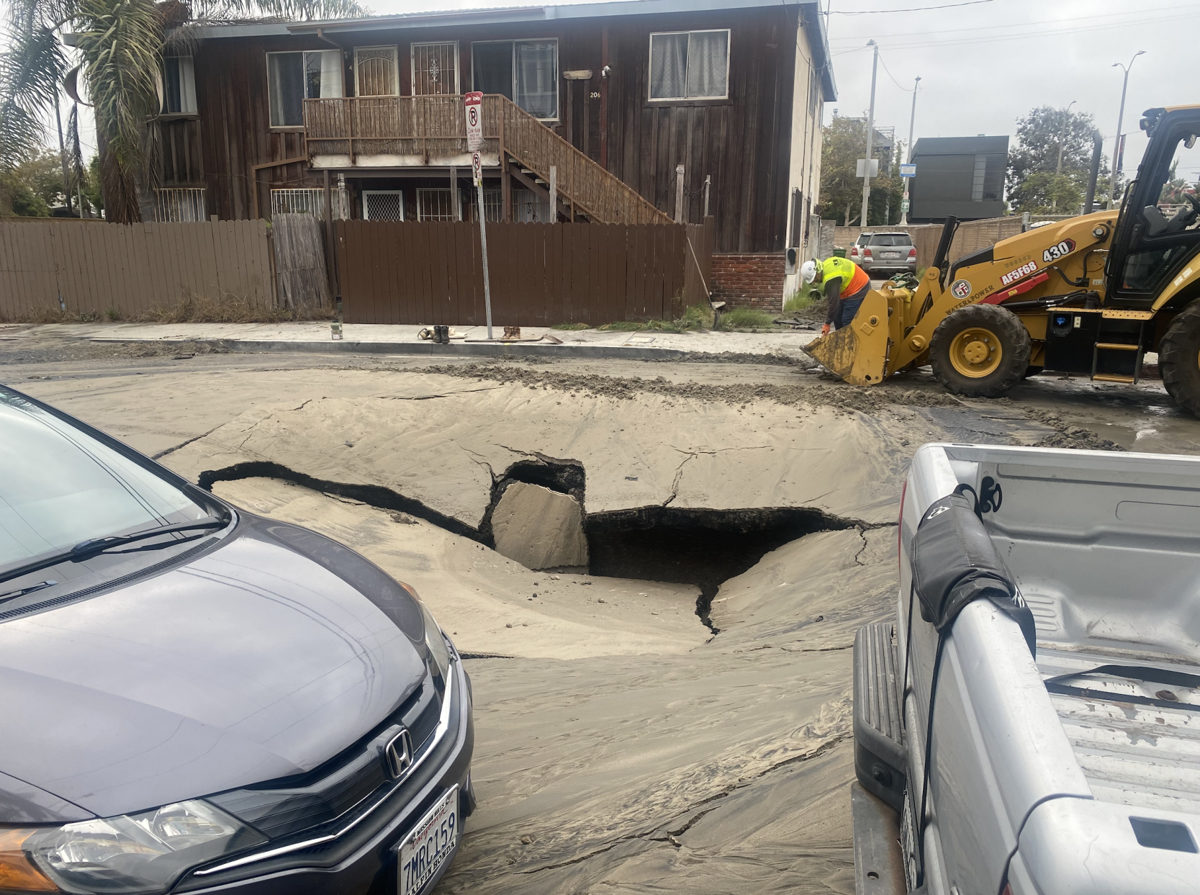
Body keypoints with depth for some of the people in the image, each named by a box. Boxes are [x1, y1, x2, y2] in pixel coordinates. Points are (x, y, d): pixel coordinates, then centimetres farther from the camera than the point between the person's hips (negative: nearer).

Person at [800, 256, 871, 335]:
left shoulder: (831, 279, -32)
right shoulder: (826, 264, -3)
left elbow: (834, 303, -28)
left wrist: (827, 324, -20)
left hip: (858, 291, -11)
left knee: (848, 322, -13)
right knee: (838, 319, 14)